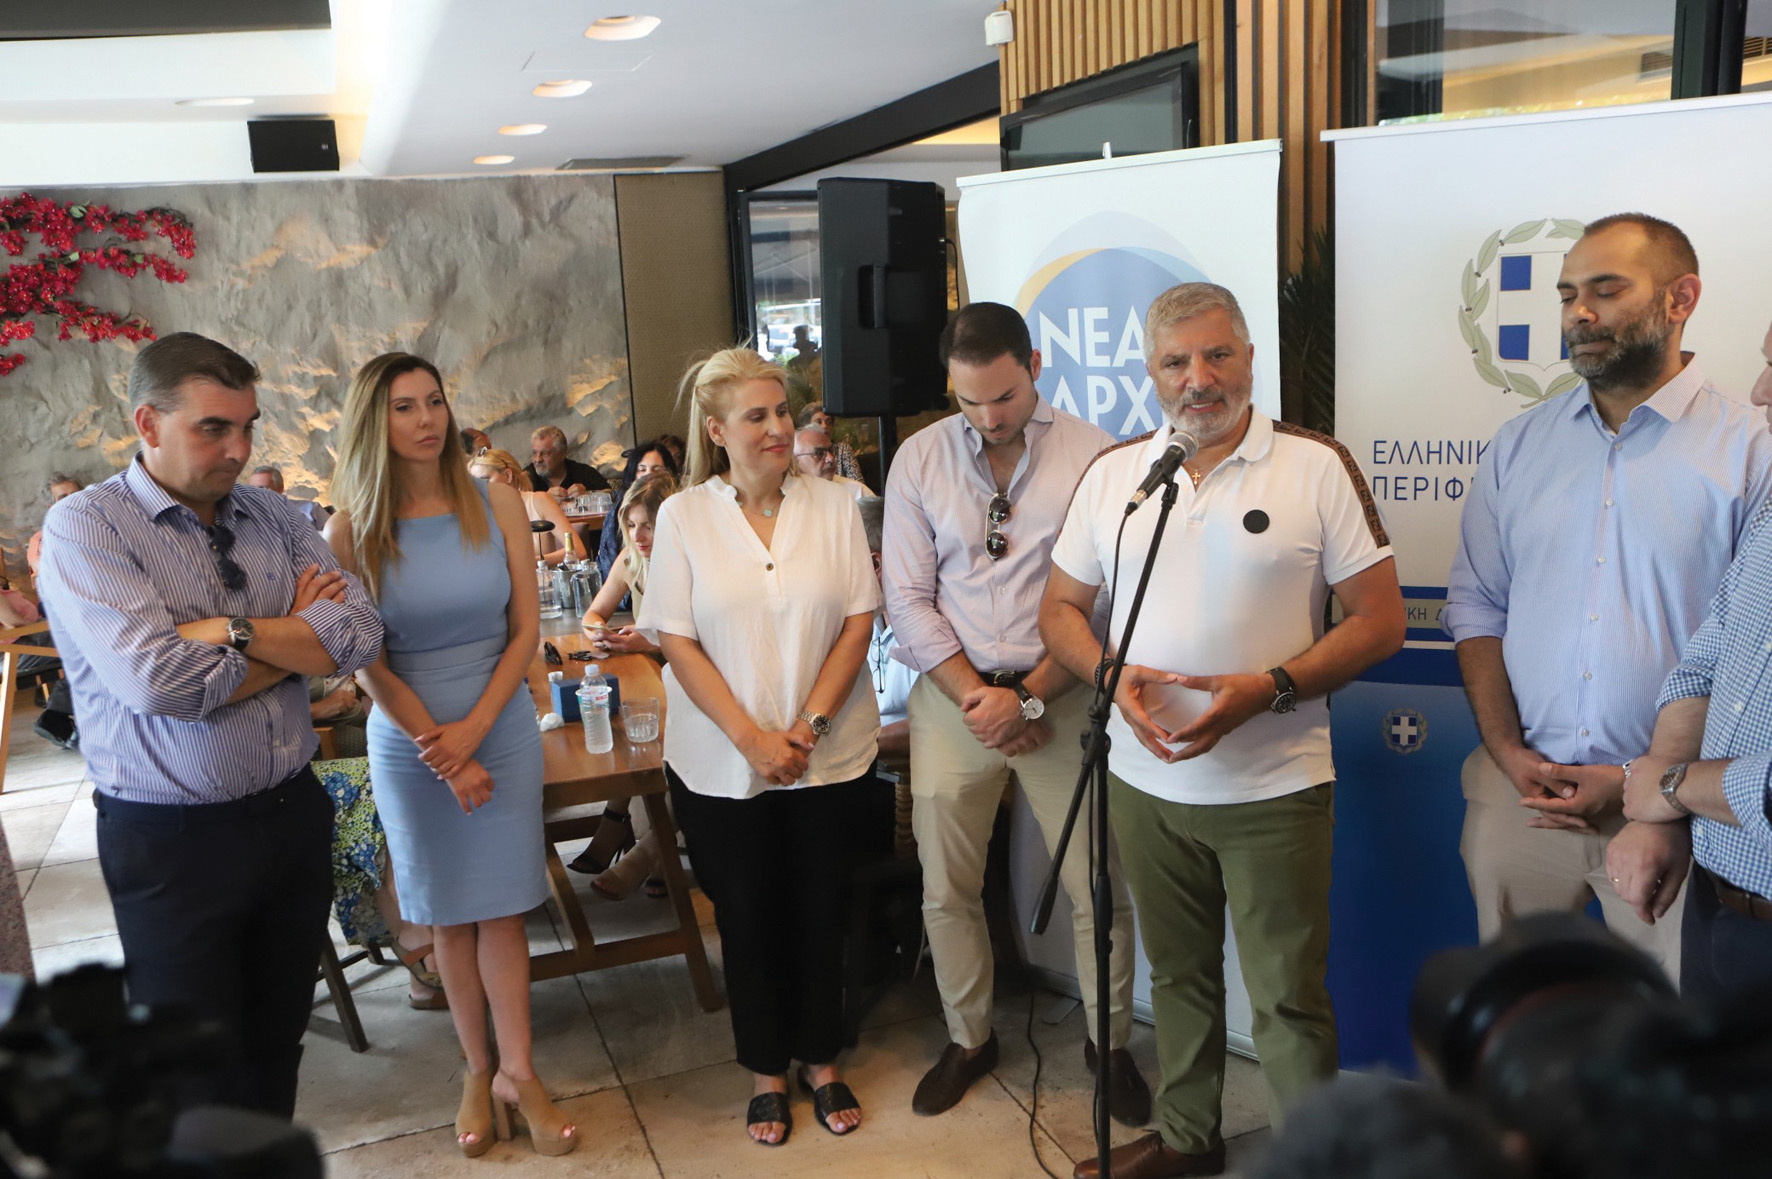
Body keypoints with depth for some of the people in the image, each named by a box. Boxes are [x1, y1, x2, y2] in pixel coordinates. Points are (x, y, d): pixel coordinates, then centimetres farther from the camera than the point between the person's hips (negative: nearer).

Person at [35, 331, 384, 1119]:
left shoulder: (273, 517, 5)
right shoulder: (84, 527, -10)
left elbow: (360, 634, -8)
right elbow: (157, 682, -24)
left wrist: (229, 630, -18)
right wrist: (297, 631, -11)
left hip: (293, 813, 5)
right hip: (172, 841, -4)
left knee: (279, 1041, 19)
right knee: (200, 1078, 9)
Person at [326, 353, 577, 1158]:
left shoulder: (496, 505, -3)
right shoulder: (352, 531, -7)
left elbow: (526, 630, -3)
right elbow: (366, 663, -6)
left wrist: (472, 731, -10)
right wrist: (441, 751, -9)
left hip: (502, 731, 1)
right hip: (409, 744, 0)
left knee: (501, 908, 5)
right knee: (448, 916, 10)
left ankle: (516, 1073, 17)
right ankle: (477, 1069, 25)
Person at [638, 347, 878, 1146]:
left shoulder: (832, 508, -1)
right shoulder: (683, 516, -4)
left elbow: (858, 621, -2)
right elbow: (677, 642, -6)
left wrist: (806, 727, -12)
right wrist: (752, 739, -14)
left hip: (828, 757, 1)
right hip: (724, 766, -1)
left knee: (820, 912, 12)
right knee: (747, 918, 11)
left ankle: (821, 1061, 33)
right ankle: (767, 1071, 31)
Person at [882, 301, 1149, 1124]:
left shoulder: (1093, 455, -6)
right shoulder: (920, 458, 2)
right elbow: (908, 599, 0)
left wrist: (1027, 697, -12)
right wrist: (976, 695, -9)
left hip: (1061, 693, -2)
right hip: (952, 696, 2)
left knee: (1098, 890, 4)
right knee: (946, 891, 11)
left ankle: (1111, 1045, 29)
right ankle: (968, 1040, 34)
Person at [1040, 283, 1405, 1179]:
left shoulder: (1317, 466, -6)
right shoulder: (1112, 474, 5)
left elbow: (1380, 621, -7)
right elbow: (1060, 610, 10)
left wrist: (1268, 688, -20)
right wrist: (1112, 675, -11)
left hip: (1276, 784, -4)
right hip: (1145, 779, 4)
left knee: (1289, 995, 5)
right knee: (1177, 972, 19)